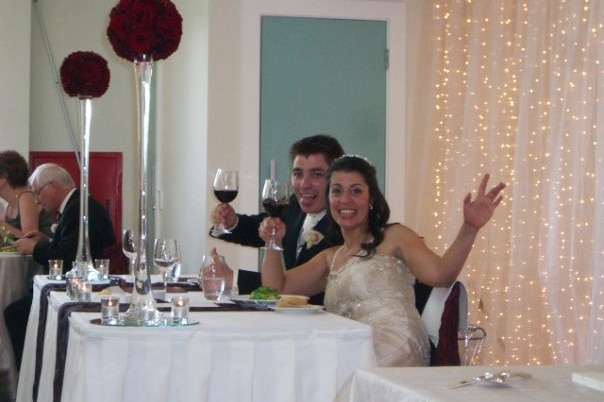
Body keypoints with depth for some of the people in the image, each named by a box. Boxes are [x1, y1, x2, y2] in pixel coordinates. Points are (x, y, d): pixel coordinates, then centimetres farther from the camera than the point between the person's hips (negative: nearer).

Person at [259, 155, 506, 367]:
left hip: (394, 356, -6)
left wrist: (469, 229, -23)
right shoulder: (331, 258, 27)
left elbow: (440, 275, -10)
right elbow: (277, 287, 25)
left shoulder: (393, 237, 7)